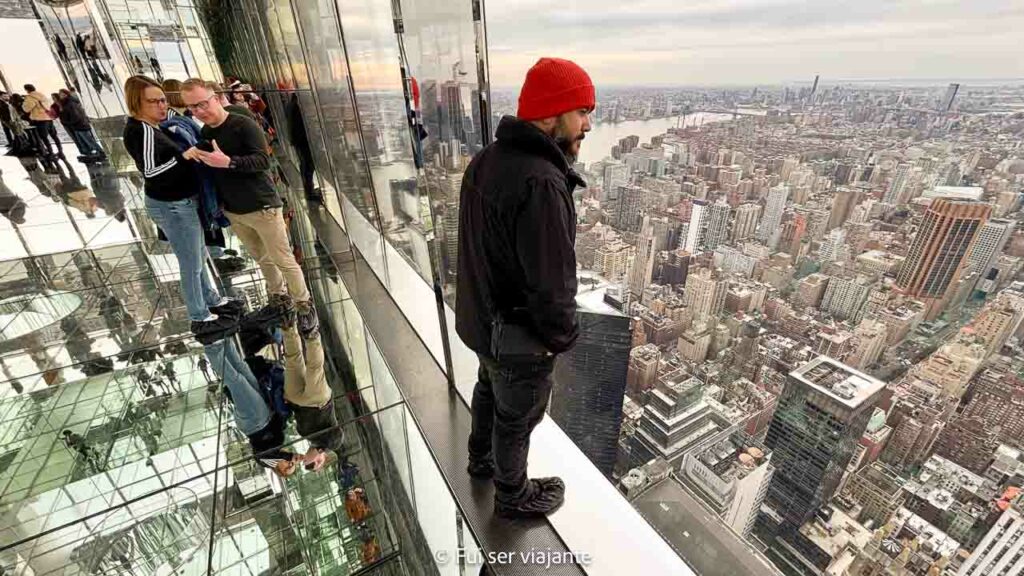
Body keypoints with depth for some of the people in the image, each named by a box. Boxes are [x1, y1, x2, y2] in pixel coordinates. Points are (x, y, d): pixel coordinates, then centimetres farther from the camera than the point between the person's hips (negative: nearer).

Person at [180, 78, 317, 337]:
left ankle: (304, 305, 11)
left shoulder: (244, 125, -13)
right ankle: (279, 297, 35)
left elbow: (263, 160, -22)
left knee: (284, 260, -2)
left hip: (262, 207, -7)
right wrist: (189, 153, 4)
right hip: (232, 212, 7)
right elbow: (205, 169, 22)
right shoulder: (203, 133, 9)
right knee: (262, 259, 18)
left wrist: (228, 162, -31)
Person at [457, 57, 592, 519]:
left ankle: (482, 459, 58)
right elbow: (552, 282, -29)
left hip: (479, 315, 9)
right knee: (517, 417, 16)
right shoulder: (542, 184, -31)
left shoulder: (487, 158, -1)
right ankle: (513, 495, 45)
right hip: (519, 334, -9)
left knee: (489, 389, 30)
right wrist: (563, 336, -11)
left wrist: (491, 296, 13)